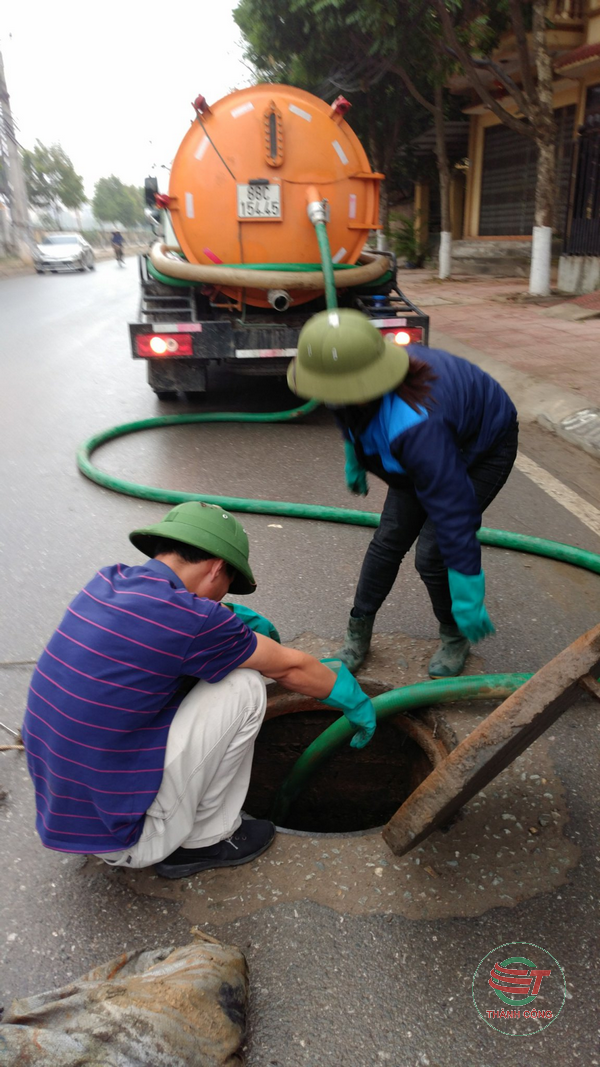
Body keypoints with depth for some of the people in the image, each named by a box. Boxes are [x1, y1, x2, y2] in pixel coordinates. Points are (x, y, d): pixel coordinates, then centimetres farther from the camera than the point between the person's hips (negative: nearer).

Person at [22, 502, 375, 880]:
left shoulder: (108, 580, -2)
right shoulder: (188, 620, -22)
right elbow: (291, 668, -5)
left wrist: (230, 616, 22)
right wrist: (354, 700, 12)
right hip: (118, 837, -8)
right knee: (244, 685, -7)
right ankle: (205, 839, 10)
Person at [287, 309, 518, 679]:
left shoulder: (412, 426, -47)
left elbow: (453, 514, -41)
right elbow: (354, 422, 4)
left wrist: (468, 601, -33)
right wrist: (355, 462, 21)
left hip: (483, 450, -7)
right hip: (431, 447, 7)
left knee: (432, 554, -13)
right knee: (389, 539, 3)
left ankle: (456, 635, 16)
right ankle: (359, 630, 19)